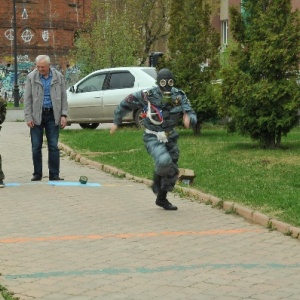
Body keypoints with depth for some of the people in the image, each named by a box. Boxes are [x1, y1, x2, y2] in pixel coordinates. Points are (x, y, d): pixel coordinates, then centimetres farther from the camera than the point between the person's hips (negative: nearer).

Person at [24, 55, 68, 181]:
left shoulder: (58, 77, 2)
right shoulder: (31, 77, 0)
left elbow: (63, 97, 6)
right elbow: (27, 98, 0)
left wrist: (63, 115, -2)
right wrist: (28, 117, -7)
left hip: (52, 115, 0)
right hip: (37, 115, 0)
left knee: (53, 146, 0)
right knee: (36, 147, 2)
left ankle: (54, 174, 4)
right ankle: (37, 174, 11)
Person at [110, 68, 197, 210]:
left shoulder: (179, 96, -11)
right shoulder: (148, 95, -19)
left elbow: (193, 116, -12)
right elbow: (126, 103, -4)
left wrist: (189, 119, -37)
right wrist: (116, 121, 3)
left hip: (169, 137, 5)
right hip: (153, 138, -5)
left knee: (172, 171, 12)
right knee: (164, 161, -31)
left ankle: (161, 199, 36)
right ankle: (157, 180, 3)